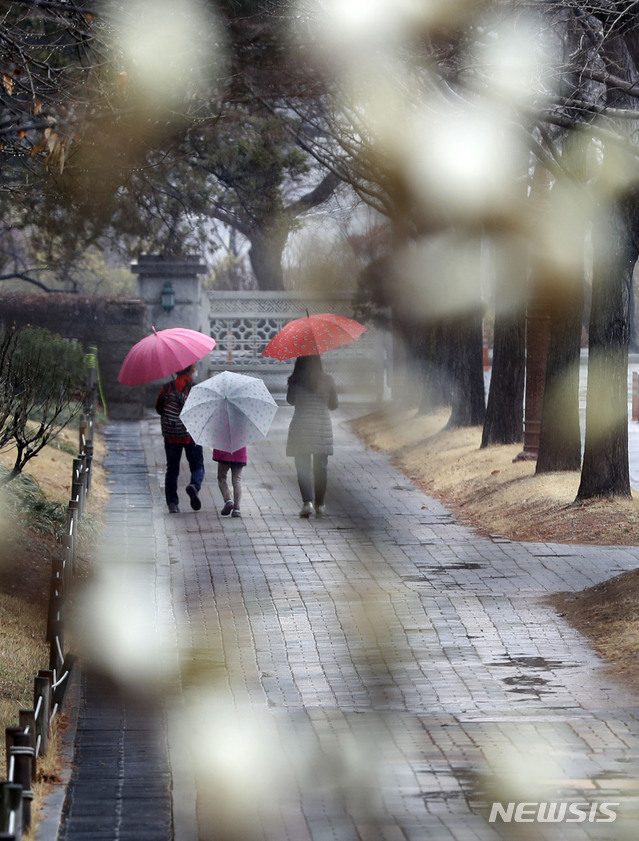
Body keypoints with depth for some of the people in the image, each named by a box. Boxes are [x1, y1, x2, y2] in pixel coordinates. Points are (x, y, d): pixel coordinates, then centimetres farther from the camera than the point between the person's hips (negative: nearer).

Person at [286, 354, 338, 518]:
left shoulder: (295, 381, -6)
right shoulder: (328, 381, -3)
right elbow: (333, 405, 6)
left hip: (300, 428, -1)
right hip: (322, 427, 1)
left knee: (303, 467, 2)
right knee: (320, 467, 11)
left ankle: (307, 501, -15)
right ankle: (319, 504, 16)